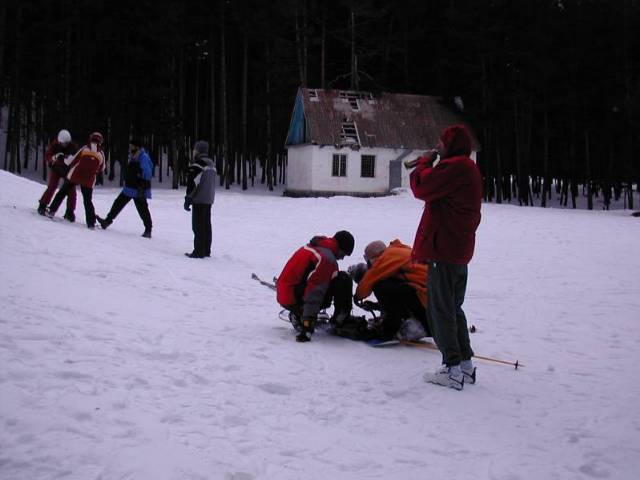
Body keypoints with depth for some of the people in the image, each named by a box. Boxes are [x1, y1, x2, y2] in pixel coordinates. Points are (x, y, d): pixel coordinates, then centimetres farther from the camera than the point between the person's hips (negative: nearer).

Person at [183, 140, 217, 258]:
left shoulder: (197, 164, -14)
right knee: (206, 225, 12)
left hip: (199, 200, -8)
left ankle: (199, 252, -6)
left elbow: (193, 183, -17)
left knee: (198, 226, -5)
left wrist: (188, 199, -11)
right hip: (209, 200, 9)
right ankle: (206, 251, 17)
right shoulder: (211, 164, 14)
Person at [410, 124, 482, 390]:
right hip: (460, 251, 10)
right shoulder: (470, 169, 17)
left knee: (440, 310, -5)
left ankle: (452, 370, -4)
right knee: (453, 309, 17)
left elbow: (421, 188, -13)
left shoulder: (453, 167, -16)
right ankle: (465, 365, 20)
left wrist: (424, 162, 2)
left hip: (443, 250, -10)